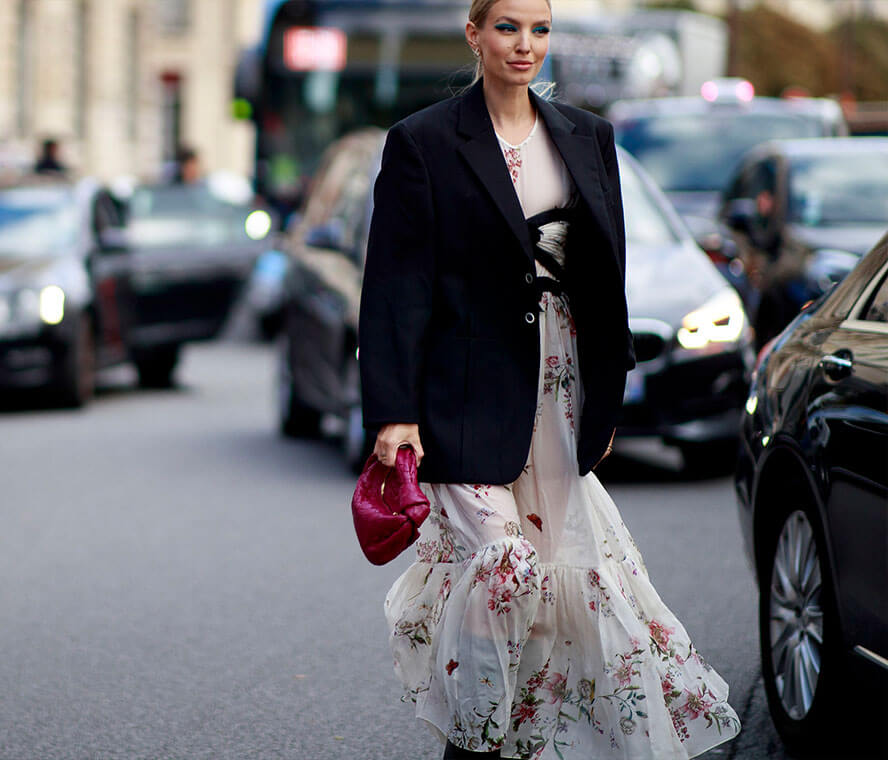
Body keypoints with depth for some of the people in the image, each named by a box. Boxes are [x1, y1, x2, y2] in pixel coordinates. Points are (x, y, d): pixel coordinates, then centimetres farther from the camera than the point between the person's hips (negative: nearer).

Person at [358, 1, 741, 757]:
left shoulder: (587, 138, 11)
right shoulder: (422, 143, -4)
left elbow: (607, 271, 15)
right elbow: (396, 287, -7)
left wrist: (607, 397, 13)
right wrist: (394, 411, -14)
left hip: (562, 389, 5)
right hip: (474, 394, -5)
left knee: (571, 557, 4)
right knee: (494, 564, -11)